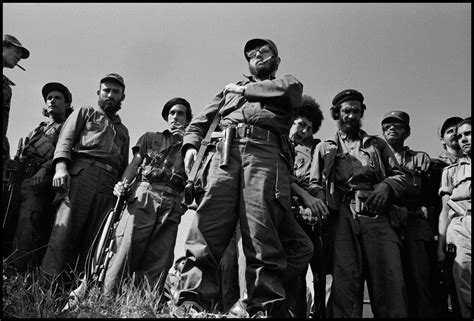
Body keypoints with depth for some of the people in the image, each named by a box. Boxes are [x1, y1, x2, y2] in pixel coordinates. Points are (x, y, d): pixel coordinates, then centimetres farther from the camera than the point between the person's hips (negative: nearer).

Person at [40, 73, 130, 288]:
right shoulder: (85, 113, 21)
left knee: (89, 239, -5)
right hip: (81, 173, -4)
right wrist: (61, 166, -14)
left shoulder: (123, 131, 32)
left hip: (109, 185, 4)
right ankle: (46, 287, -21)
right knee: (64, 231, -17)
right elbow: (66, 139, 5)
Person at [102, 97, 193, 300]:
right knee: (125, 250, -16)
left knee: (159, 262, -9)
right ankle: (107, 298, -17)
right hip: (143, 196, -1)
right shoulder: (150, 138, 27)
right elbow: (134, 164, 14)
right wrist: (123, 184, -5)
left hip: (172, 206, 1)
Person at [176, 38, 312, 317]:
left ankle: (267, 308, -20)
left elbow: (290, 88, 5)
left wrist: (244, 90, 15)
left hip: (266, 153, -2)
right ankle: (191, 304, -23)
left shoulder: (289, 83, 31)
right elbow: (200, 120, 27)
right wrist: (191, 145, 6)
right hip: (224, 150, 2)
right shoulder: (231, 89, 37)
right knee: (206, 230, -17)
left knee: (262, 237, -17)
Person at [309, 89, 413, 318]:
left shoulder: (377, 144, 27)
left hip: (378, 216, 1)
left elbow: (402, 176, 20)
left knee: (389, 281, -13)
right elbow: (315, 185, 16)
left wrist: (386, 187, -3)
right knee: (344, 281, -11)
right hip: (342, 218, 0)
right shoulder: (324, 148, 26)